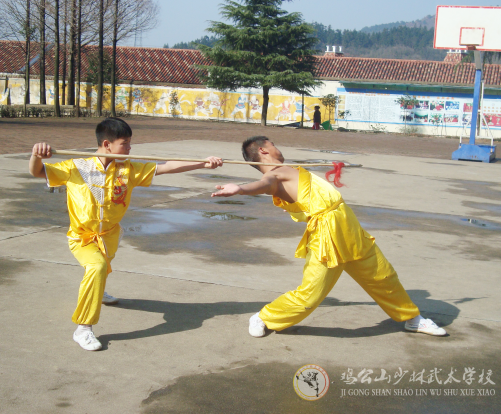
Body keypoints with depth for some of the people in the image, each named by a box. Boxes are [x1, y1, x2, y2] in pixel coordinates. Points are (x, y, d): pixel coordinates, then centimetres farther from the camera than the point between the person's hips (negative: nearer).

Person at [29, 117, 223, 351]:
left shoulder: (128, 170, -9)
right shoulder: (76, 168, -15)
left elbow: (166, 167, -15)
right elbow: (36, 172, -14)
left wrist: (203, 164, -22)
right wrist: (37, 155, -37)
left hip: (109, 235, 5)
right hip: (82, 238, -5)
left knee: (102, 267, 29)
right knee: (97, 266, -31)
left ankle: (94, 292, 68)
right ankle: (83, 329, -22)